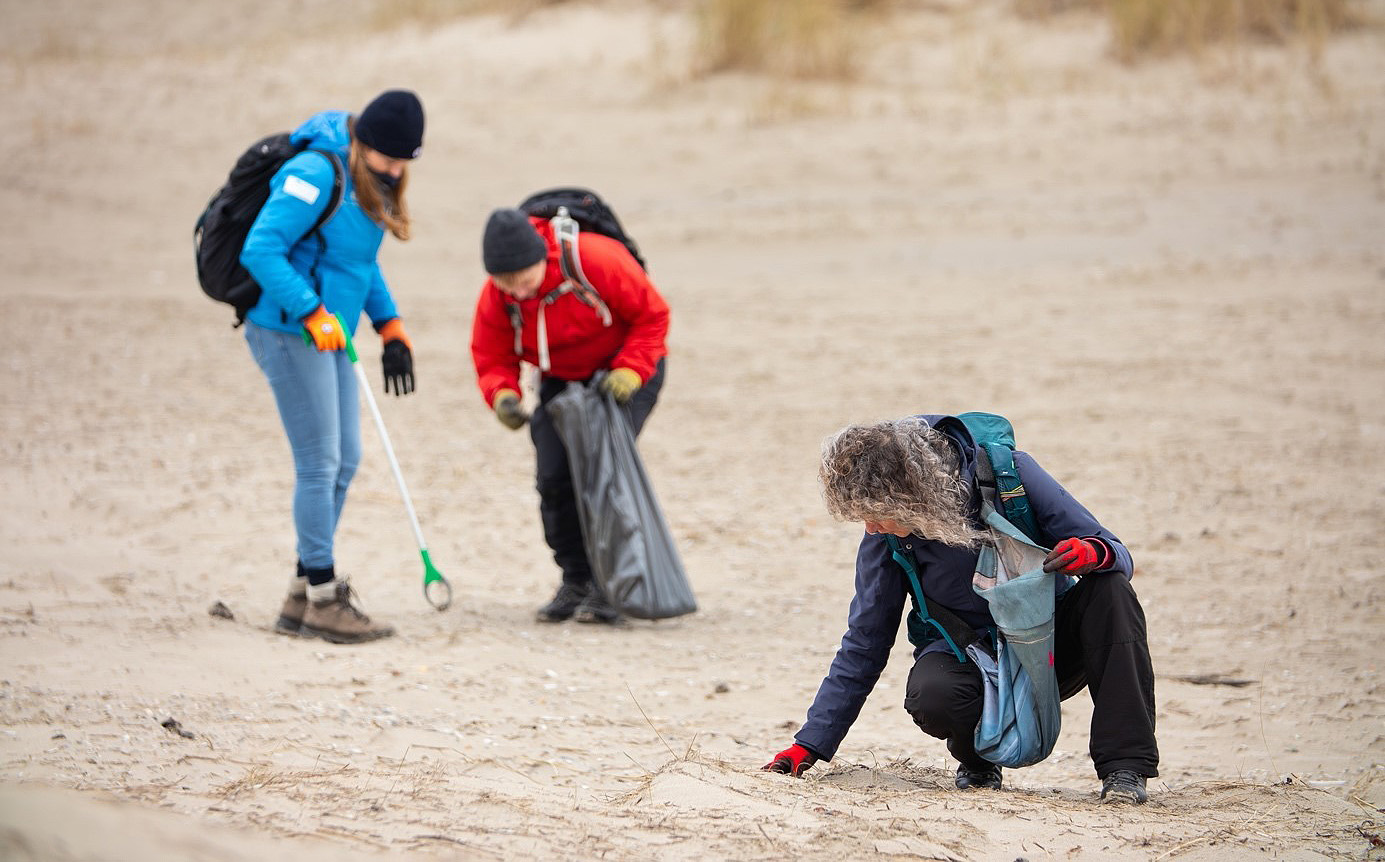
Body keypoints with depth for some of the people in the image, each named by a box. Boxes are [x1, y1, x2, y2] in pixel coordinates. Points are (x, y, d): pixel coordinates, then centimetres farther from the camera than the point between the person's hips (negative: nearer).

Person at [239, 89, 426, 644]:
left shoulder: (369, 181, 11)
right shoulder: (317, 174, -18)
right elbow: (260, 251, -23)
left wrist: (389, 326, 14)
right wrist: (313, 314, -24)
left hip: (328, 335, 10)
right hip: (289, 333, -10)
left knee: (344, 460, 10)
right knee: (319, 464, -7)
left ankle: (302, 597, 18)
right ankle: (323, 600, 0)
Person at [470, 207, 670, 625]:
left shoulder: (596, 261, -31)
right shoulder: (495, 299, -16)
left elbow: (652, 314, -19)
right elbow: (493, 359, -7)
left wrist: (630, 371, -30)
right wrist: (502, 395, -29)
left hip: (625, 373, -4)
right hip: (561, 381, 5)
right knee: (554, 476, -8)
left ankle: (608, 587, -10)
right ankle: (575, 581, 6)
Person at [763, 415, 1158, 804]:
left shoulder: (1009, 472, -19)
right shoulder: (886, 535, -12)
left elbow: (1119, 556, -13)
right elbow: (864, 642, -3)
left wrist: (1094, 552, -39)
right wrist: (810, 744, -6)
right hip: (967, 659, 0)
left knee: (1108, 589, -30)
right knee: (931, 695, -35)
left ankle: (1124, 765, -23)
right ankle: (977, 764, 0)